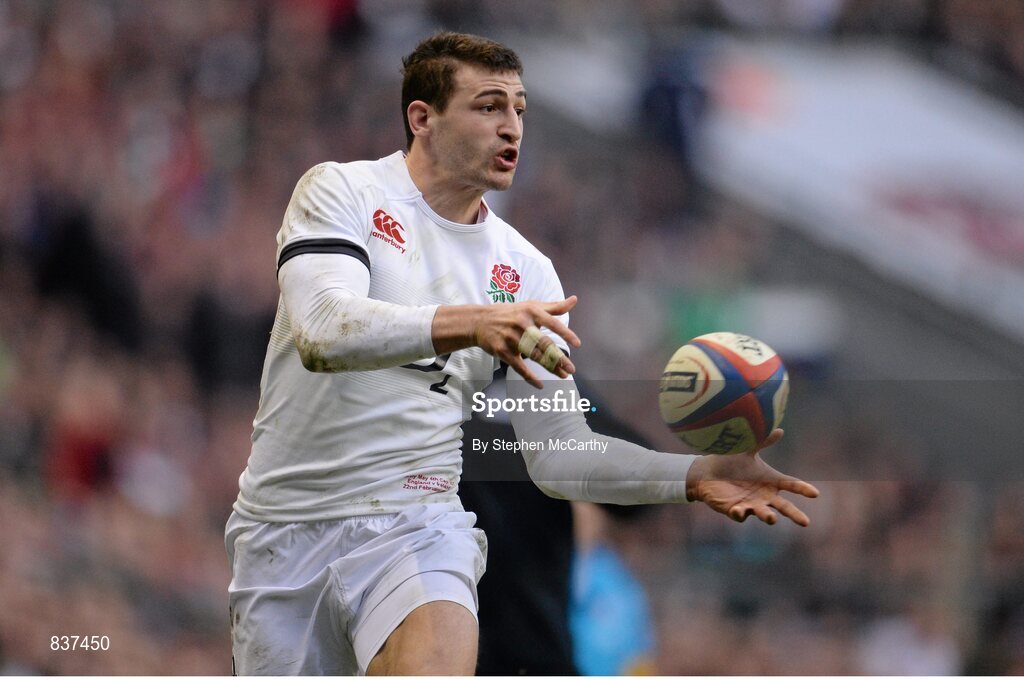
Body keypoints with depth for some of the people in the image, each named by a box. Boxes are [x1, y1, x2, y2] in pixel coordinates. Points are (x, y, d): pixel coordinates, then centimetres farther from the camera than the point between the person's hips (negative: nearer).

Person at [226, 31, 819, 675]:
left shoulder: (524, 270, 9)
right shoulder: (340, 192, -2)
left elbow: (559, 454, 7)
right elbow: (322, 333, -22)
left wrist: (694, 476, -9)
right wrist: (468, 323, -37)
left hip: (417, 520, 1)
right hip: (288, 525, -1)